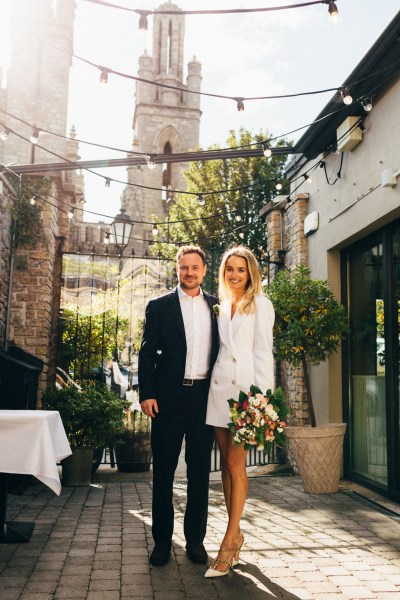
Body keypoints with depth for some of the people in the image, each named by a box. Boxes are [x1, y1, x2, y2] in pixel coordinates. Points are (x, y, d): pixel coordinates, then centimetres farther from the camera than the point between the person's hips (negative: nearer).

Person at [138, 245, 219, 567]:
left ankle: (195, 538, 21)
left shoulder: (216, 306, 11)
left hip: (205, 395, 2)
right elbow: (147, 353, 2)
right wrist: (147, 393, -7)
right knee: (164, 470, 6)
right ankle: (162, 539, 18)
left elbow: (223, 349, 10)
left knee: (200, 469, 8)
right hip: (169, 397, -1)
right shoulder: (159, 306, 6)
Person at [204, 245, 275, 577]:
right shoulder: (221, 305, 16)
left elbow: (263, 351, -5)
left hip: (246, 386, -5)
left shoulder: (260, 304, 1)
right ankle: (236, 533, 19)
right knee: (226, 463, 8)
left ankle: (229, 543, 2)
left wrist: (263, 396, -13)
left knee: (236, 464, -6)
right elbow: (220, 347, 15)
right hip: (219, 386, 6)